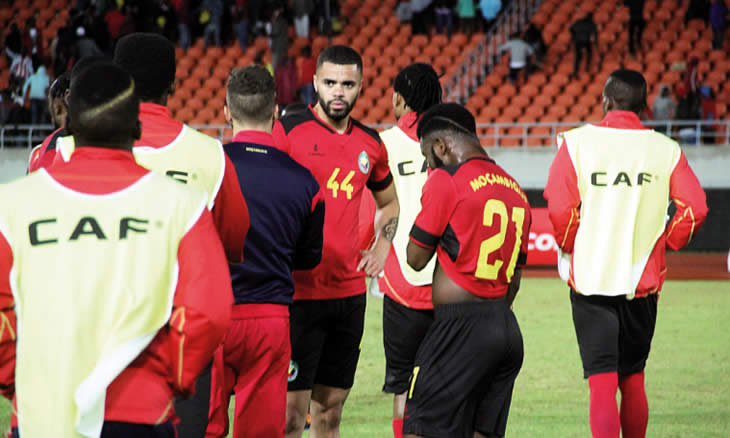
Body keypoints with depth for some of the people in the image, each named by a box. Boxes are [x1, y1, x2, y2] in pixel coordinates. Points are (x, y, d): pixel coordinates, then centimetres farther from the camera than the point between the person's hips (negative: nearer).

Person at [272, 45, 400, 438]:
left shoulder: (370, 144, 11)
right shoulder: (287, 131, -5)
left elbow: (389, 202, 29)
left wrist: (381, 248, 14)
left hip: (350, 291, 5)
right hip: (298, 291, -5)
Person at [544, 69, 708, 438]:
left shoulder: (576, 142, -4)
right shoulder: (666, 150, 1)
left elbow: (559, 207, -11)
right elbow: (694, 209, -6)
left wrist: (572, 249, 6)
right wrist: (662, 245, 8)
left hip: (590, 279, -2)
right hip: (644, 280, 2)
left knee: (602, 383, -5)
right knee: (633, 381, 17)